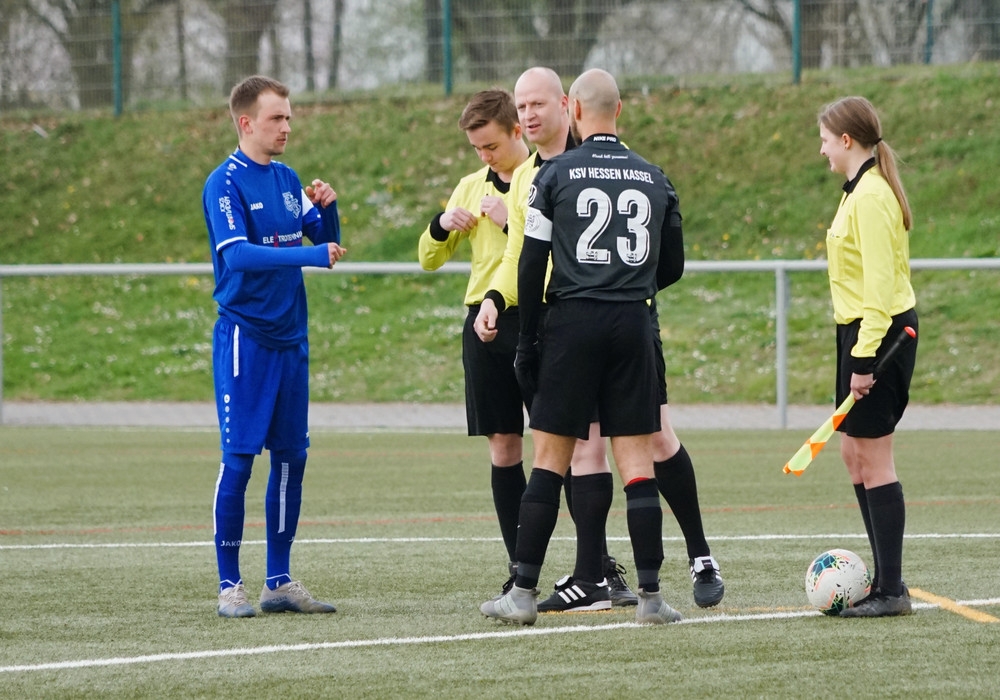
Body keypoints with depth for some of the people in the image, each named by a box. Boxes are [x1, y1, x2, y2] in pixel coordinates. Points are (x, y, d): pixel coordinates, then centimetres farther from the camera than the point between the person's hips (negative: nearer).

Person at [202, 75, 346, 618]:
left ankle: (279, 582, 14)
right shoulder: (225, 183, -10)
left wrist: (326, 208, -6)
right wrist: (309, 256, -29)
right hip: (245, 338, -7)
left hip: (290, 337, 7)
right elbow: (235, 252, -22)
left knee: (291, 456, 7)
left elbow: (326, 242, 15)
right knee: (239, 457, -6)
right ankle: (229, 584, 0)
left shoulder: (287, 180, 12)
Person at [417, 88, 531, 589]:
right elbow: (429, 260, 19)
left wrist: (513, 221, -18)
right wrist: (441, 225, -1)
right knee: (503, 446, 5)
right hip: (486, 322, 5)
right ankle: (519, 565, 9)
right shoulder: (472, 187, 14)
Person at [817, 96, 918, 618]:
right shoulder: (860, 191, 14)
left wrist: (865, 357, -23)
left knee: (873, 457, -6)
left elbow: (879, 282, -22)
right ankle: (886, 578, 19)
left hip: (878, 334, -10)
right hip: (862, 332, 10)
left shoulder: (871, 197, -17)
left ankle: (891, 590, -2)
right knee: (854, 454, 13)